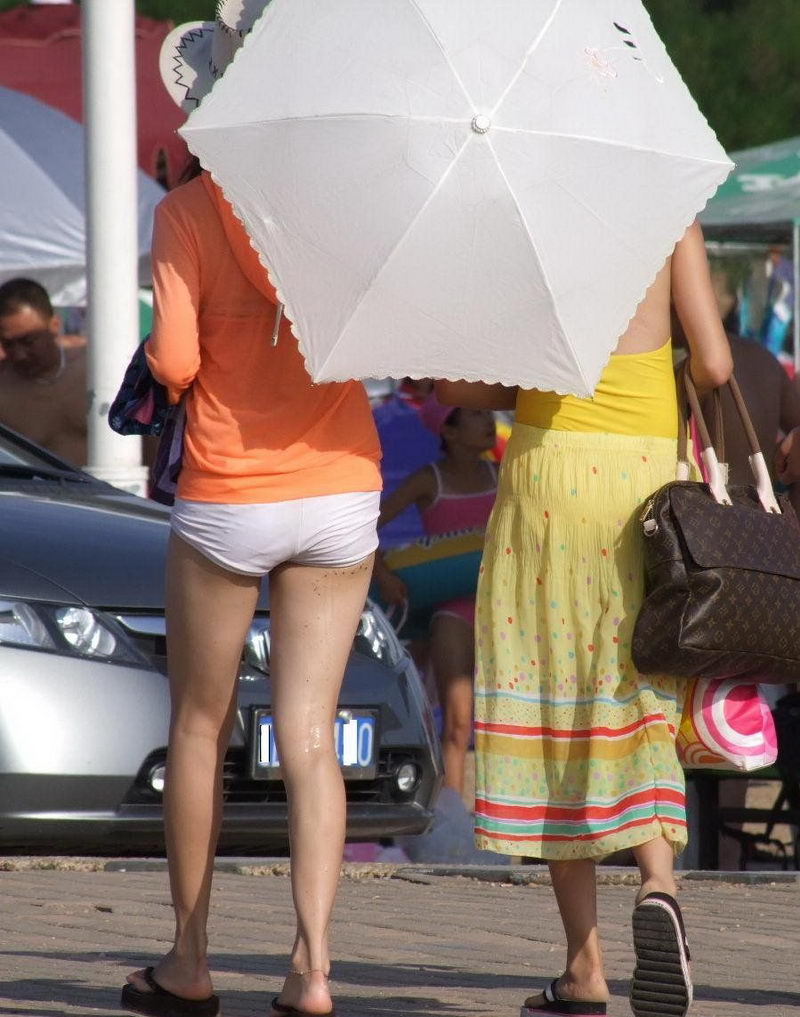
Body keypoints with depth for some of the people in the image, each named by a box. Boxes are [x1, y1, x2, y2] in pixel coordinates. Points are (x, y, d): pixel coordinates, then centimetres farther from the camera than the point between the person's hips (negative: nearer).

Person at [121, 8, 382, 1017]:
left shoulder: (189, 210, -11)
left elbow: (174, 363, -14)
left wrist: (163, 350, 6)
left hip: (227, 501, -2)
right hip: (340, 494, 2)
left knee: (200, 729, 13)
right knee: (310, 735, 4)